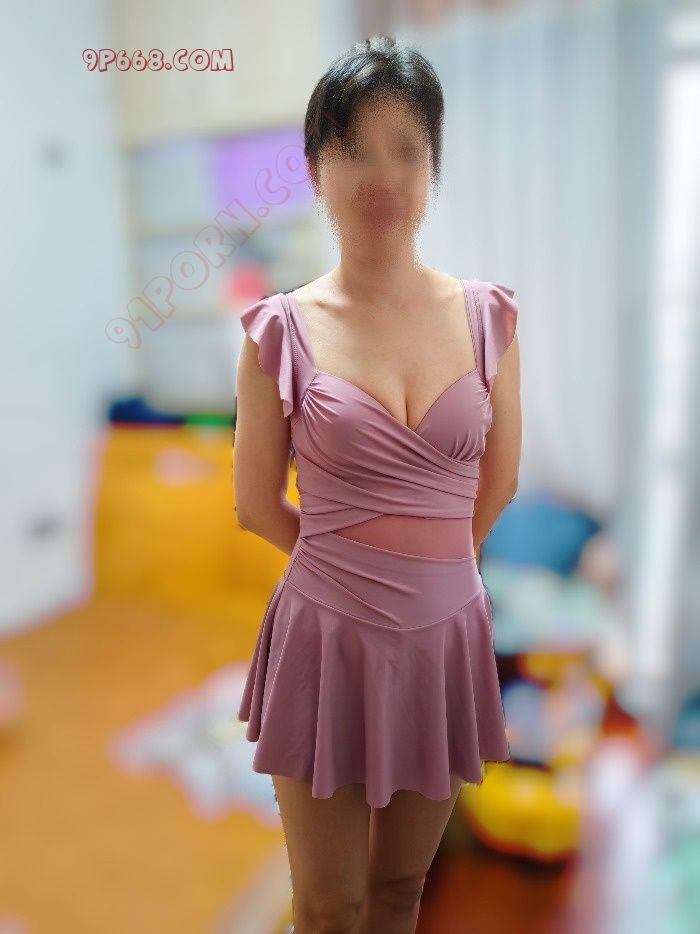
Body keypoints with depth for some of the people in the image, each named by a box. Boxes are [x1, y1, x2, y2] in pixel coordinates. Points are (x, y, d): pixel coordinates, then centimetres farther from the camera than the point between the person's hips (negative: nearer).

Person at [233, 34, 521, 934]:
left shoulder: (488, 316, -3)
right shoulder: (280, 331, -10)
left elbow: (498, 482, 7)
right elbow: (257, 507, -1)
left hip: (445, 634, 2)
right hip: (327, 638, -2)